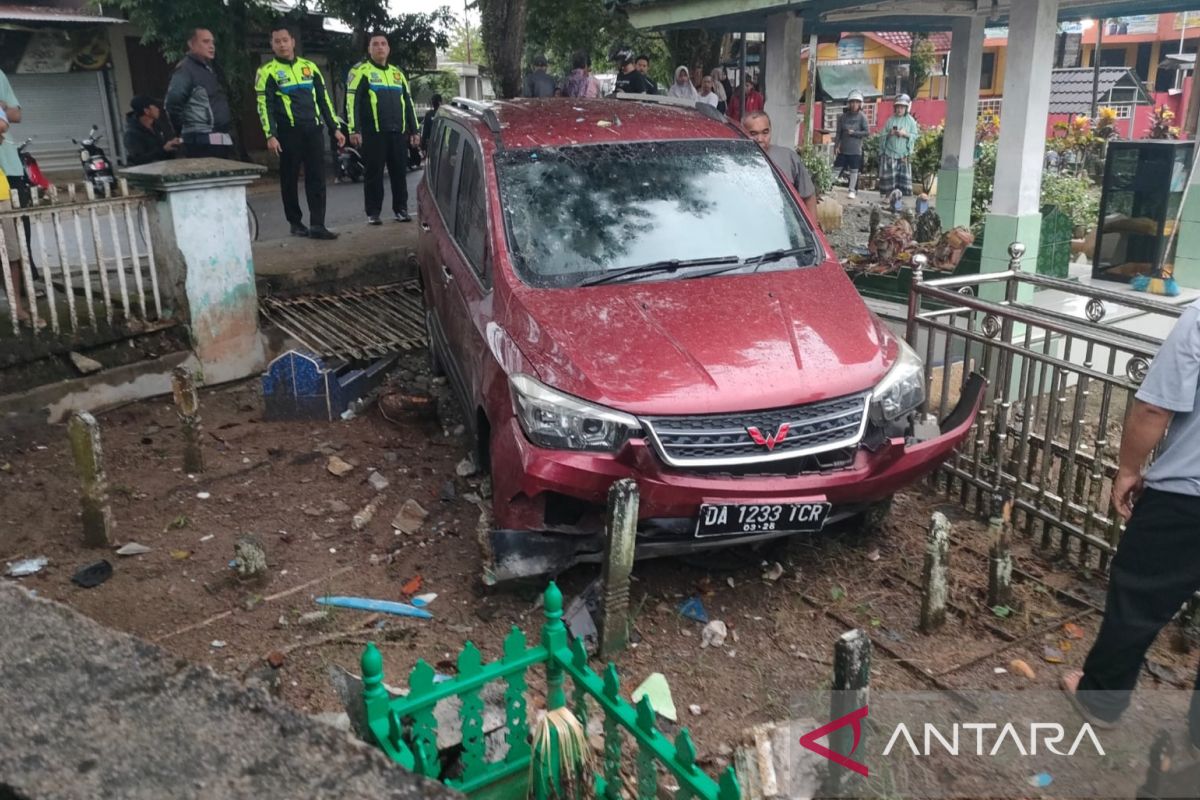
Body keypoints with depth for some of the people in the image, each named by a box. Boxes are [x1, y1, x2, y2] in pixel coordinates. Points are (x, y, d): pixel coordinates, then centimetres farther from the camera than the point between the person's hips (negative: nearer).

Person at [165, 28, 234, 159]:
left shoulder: (210, 69, 20)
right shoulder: (185, 69, -8)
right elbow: (172, 103, -16)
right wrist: (184, 132, -9)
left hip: (223, 140, 10)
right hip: (203, 142, -10)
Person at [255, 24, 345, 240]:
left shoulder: (309, 66, 14)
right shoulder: (267, 72, 3)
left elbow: (324, 99, 16)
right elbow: (264, 106, -4)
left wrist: (335, 128, 10)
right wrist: (270, 135, -15)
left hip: (314, 130, 3)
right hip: (288, 133, -3)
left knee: (317, 178, -4)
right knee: (290, 179, 4)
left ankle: (317, 225, -7)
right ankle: (296, 223, 14)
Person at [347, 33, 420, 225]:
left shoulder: (397, 73, 20)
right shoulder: (361, 71, 2)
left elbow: (408, 103, 22)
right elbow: (352, 102, -6)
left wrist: (414, 130, 15)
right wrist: (354, 130, -15)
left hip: (398, 132, 5)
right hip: (373, 132, -5)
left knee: (400, 172, 5)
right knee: (374, 174, -2)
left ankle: (401, 209, 15)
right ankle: (373, 213, 5)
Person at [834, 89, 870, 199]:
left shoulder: (862, 117, -4)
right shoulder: (843, 117, 5)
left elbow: (867, 132, -9)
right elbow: (839, 132, 6)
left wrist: (854, 132, -14)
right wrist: (836, 145, -4)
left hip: (855, 150, -3)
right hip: (843, 149, 3)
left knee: (854, 170, 4)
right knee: (837, 168, 4)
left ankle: (852, 190, 13)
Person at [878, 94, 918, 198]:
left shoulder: (911, 121, 4)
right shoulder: (890, 119, 8)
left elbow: (915, 136, 0)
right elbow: (883, 135, 9)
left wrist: (905, 134, -14)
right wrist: (889, 134, -9)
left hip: (903, 154, -1)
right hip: (889, 154, 1)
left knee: (903, 177, -4)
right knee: (888, 176, -1)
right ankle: (886, 195, 5)